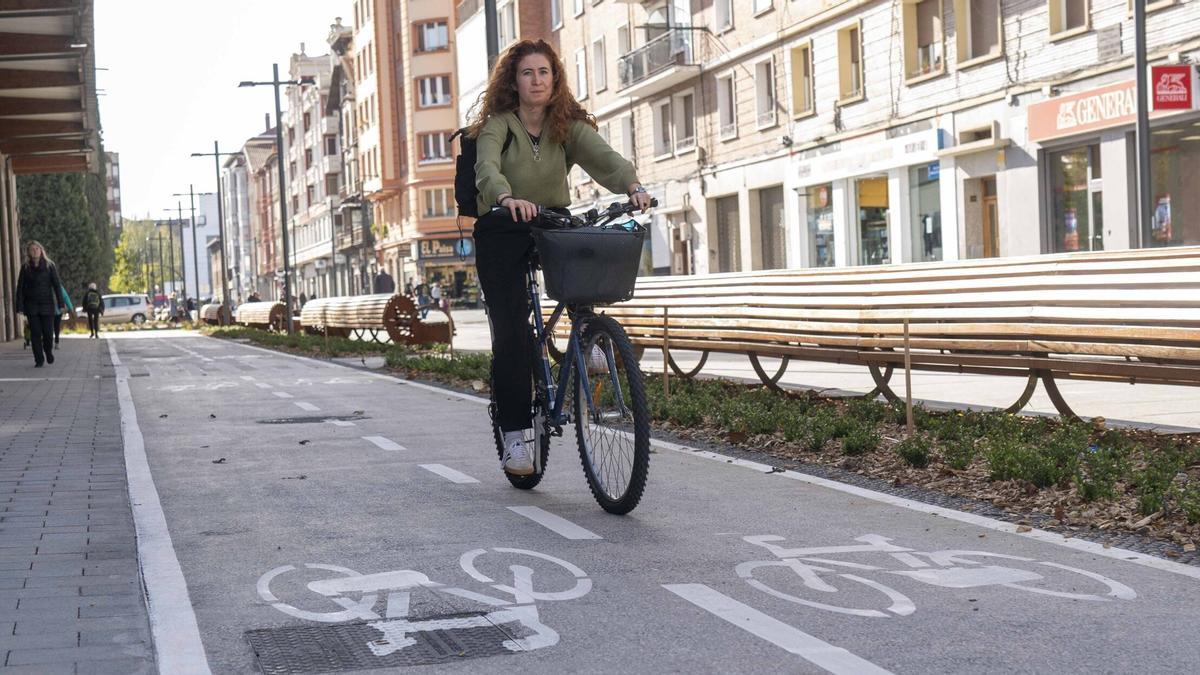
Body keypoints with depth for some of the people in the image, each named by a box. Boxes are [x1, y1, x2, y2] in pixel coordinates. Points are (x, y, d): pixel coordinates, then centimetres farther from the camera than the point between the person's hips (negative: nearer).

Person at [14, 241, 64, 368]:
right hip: (31, 305, 1)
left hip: (47, 304, -1)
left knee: (48, 332, -2)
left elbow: (57, 284, 0)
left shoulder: (49, 265, 1)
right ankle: (39, 360, 5)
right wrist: (20, 306, -5)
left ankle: (48, 351, 27)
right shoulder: (25, 267, 4)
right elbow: (20, 287, 3)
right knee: (35, 333, -2)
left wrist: (61, 303, -7)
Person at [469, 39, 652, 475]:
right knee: (511, 332, -12)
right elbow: (486, 169, -27)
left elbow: (604, 157, -18)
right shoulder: (498, 124, -8)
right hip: (503, 231, -3)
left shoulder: (568, 125, -1)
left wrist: (633, 185, -40)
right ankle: (514, 435, -5)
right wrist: (507, 198, -49)